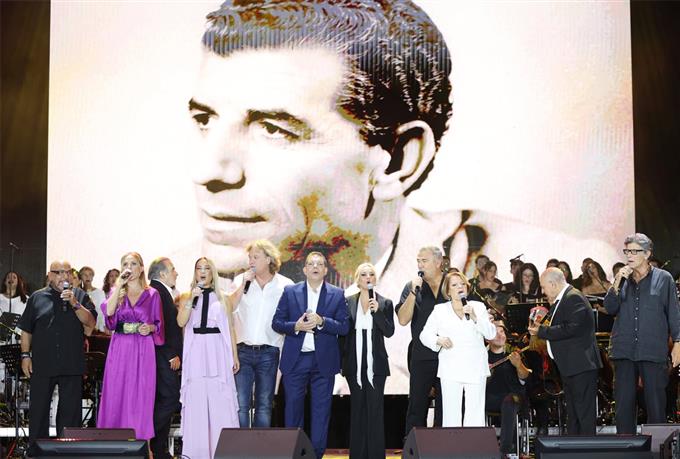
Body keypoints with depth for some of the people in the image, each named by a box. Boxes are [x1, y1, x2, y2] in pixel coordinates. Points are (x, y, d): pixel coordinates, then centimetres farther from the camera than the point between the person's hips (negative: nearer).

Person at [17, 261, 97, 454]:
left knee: (71, 410, 4)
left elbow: (91, 323, -4)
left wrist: (75, 304, -15)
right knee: (38, 409, 6)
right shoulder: (37, 298, 7)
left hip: (72, 364, 0)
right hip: (42, 364, 0)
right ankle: (35, 451, 15)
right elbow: (26, 330, 10)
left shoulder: (80, 296, 6)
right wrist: (25, 355, 4)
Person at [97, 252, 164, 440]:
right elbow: (109, 311, -10)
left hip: (143, 350, -1)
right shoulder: (116, 291, 10)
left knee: (141, 395, -2)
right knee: (117, 394, 0)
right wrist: (119, 285, -11)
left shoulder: (152, 294, 7)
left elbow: (159, 325, 10)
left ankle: (141, 441, 3)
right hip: (119, 348, 1)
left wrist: (150, 328, -12)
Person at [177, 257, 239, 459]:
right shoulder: (187, 297, 11)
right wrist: (191, 299, -14)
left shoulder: (222, 299, 12)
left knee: (220, 401, -6)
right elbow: (181, 322, -4)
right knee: (196, 400, -2)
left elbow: (230, 328, 12)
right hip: (196, 352, 0)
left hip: (218, 352, 0)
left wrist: (235, 356, 7)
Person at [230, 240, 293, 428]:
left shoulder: (285, 285, 2)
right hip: (243, 350, 0)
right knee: (241, 404, -4)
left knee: (264, 405, 6)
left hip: (268, 353, 0)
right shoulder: (241, 280, 5)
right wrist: (243, 285, -13)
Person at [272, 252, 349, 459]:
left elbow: (344, 327, -2)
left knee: (321, 410, 3)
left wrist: (322, 321, -17)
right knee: (293, 408, 5)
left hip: (324, 361, 0)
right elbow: (276, 322, 4)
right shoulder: (290, 292, 5)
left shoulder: (337, 295, 4)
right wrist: (296, 326, -14)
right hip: (295, 360, 0)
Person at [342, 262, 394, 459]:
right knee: (357, 408, 6)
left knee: (375, 409, -2)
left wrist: (377, 311, -17)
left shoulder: (385, 303, 3)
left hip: (376, 363, -1)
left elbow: (389, 332, -5)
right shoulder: (348, 303, 6)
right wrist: (342, 359, 3)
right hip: (355, 364, 1)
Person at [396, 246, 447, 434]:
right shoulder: (412, 287, 5)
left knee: (446, 408, 5)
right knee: (417, 406, 3)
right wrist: (414, 291, -14)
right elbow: (403, 320, -5)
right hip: (421, 357, 0)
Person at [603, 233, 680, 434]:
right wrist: (617, 283, -8)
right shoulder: (622, 279, 12)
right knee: (624, 403, 5)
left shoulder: (663, 278, 2)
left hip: (653, 351, -3)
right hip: (624, 351, 3)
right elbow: (610, 308, 4)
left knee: (656, 403, 2)